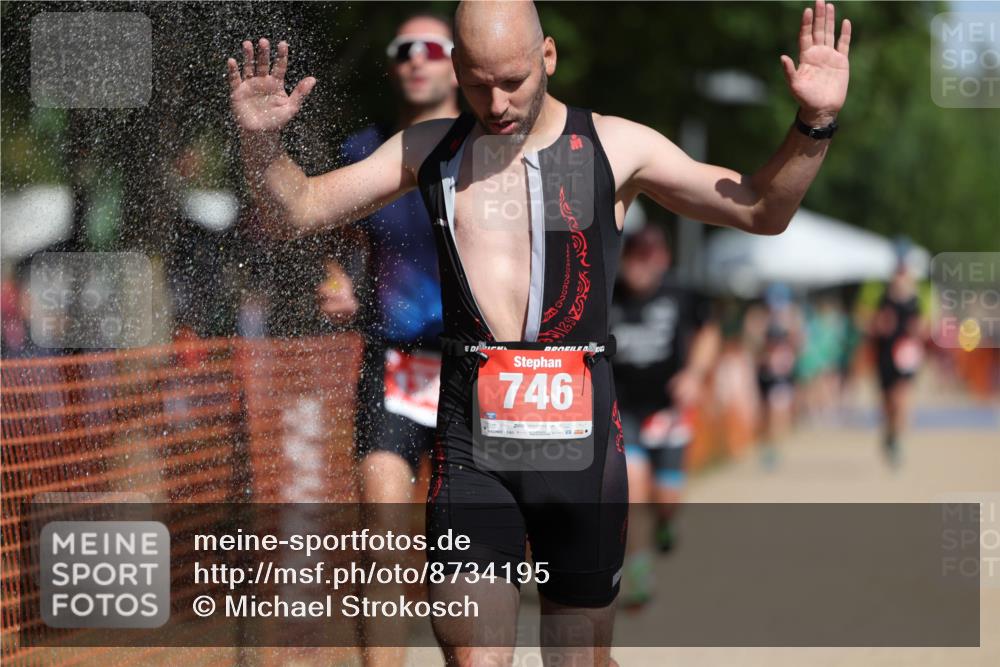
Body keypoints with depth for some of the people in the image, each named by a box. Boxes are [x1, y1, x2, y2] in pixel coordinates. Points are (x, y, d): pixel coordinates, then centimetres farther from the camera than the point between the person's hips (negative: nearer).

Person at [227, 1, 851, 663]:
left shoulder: (615, 147, 5)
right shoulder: (429, 150, 10)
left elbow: (762, 210, 8)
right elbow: (295, 211, 12)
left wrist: (815, 125, -8)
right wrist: (262, 138, -7)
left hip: (580, 437, -1)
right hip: (470, 442, 1)